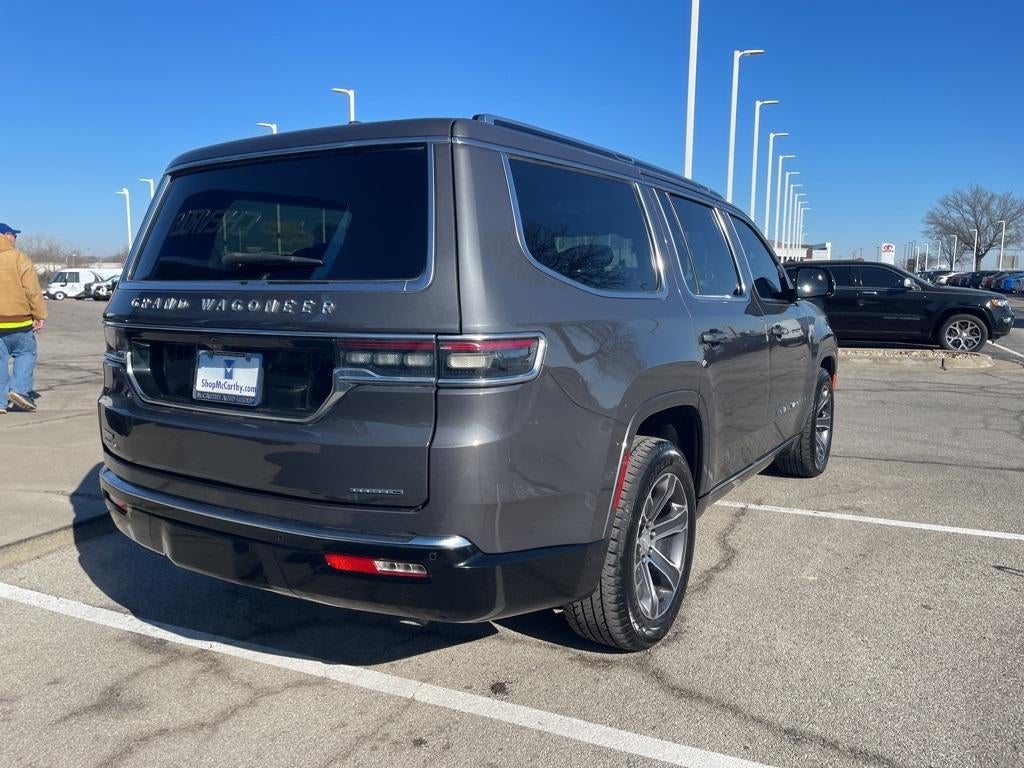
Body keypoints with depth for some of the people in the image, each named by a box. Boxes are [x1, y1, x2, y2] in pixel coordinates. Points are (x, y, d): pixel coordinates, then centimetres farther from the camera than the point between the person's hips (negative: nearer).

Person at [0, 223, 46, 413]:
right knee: (25, 352, 10)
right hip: (17, 319, -4)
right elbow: (33, 290, -10)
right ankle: (19, 389, -5)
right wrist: (39, 315, -5)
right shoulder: (19, 259, -7)